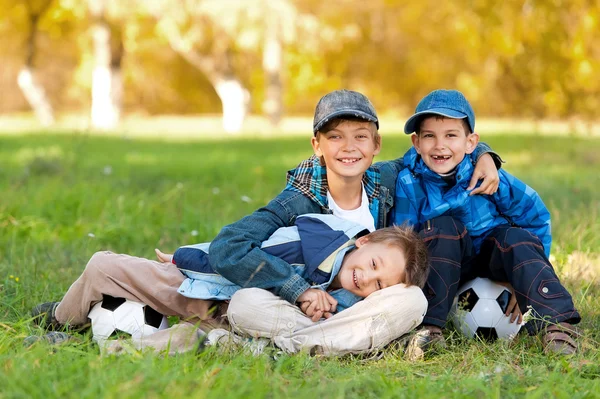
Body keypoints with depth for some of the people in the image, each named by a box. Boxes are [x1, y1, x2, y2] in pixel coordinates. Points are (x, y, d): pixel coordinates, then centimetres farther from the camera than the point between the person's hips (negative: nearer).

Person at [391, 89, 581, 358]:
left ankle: (556, 325, -34)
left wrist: (526, 280, -9)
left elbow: (536, 218, -7)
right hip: (444, 270, 0)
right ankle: (428, 327, -29)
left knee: (516, 238, -29)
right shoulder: (409, 184, -19)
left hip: (494, 261, 1)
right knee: (442, 227, -30)